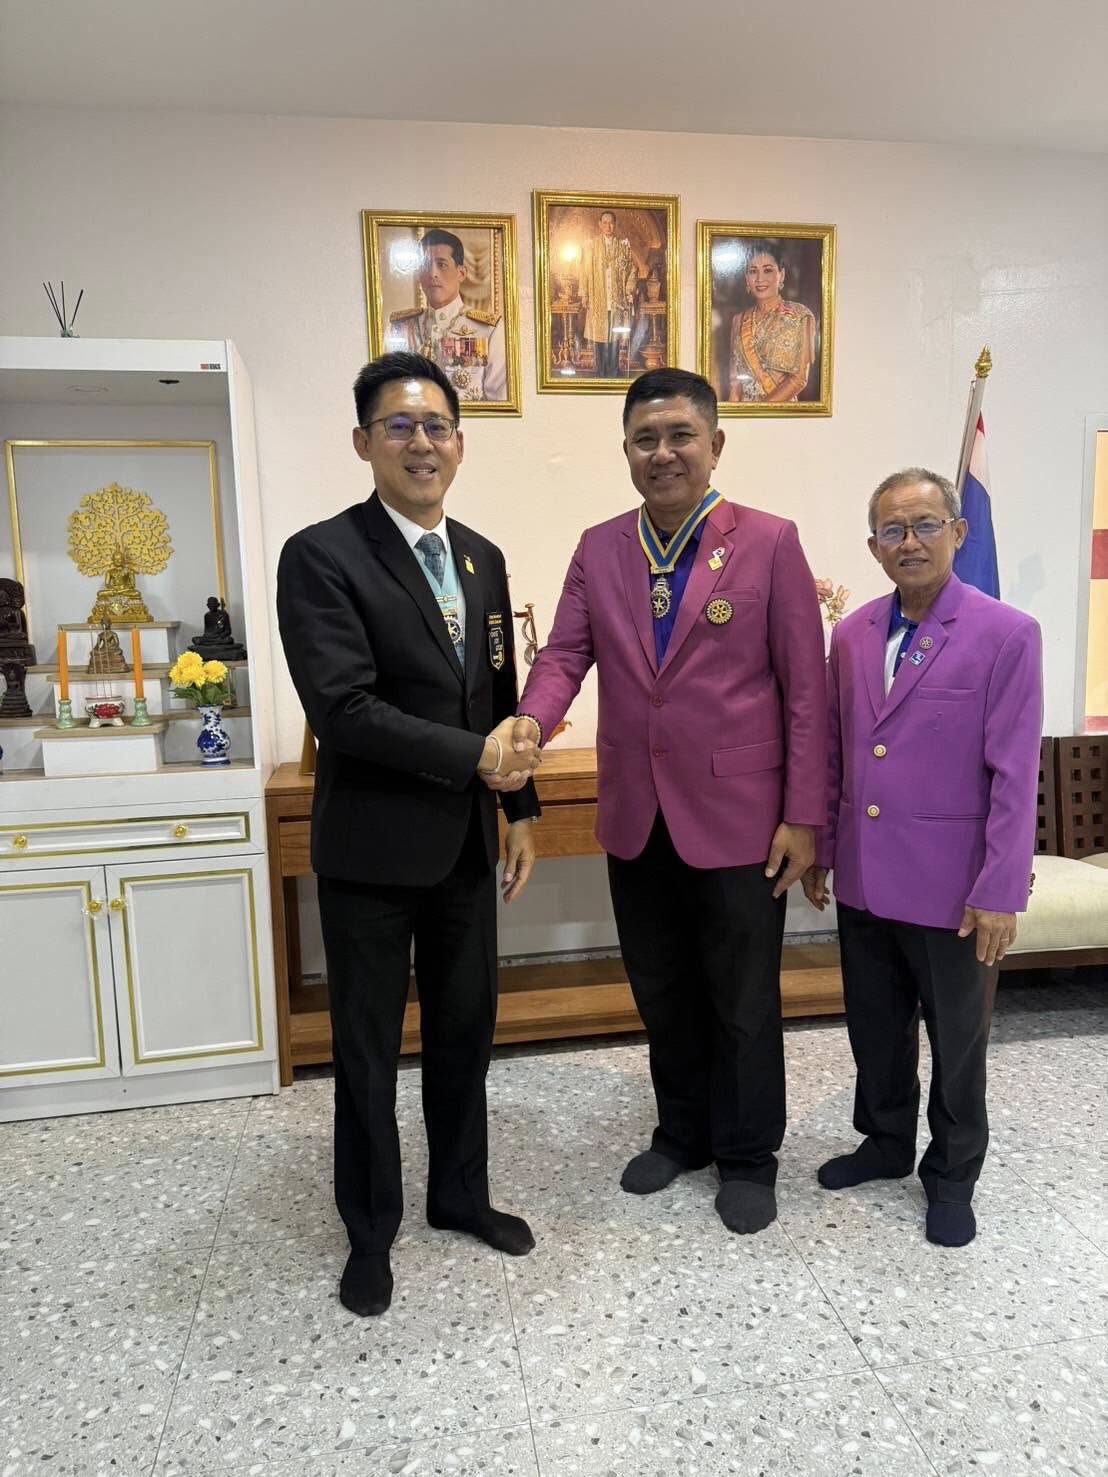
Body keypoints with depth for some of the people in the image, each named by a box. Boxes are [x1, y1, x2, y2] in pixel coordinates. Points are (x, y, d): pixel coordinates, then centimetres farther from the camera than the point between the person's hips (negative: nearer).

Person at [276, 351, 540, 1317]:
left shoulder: (482, 558, 8)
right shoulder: (322, 556, -13)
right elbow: (343, 708, -22)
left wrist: (520, 809, 11)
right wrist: (475, 757, -19)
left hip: (466, 842, 6)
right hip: (372, 848, -5)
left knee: (466, 1028, 18)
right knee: (368, 1046, 11)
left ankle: (460, 1194, 40)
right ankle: (371, 1230, 32)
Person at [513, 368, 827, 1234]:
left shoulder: (769, 543, -6)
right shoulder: (598, 549, 6)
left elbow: (805, 687, -7)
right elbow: (566, 652, 0)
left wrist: (804, 815, -10)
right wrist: (532, 719, -23)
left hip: (737, 818, -4)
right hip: (636, 819, 4)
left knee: (743, 1001, 12)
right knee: (661, 993, 19)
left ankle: (747, 1157, 34)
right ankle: (682, 1133, 41)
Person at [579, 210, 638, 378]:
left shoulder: (624, 245, 7)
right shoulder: (590, 244, 5)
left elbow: (633, 269, 8)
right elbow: (585, 270, 3)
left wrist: (630, 290, -3)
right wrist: (584, 294, -3)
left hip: (617, 298, 0)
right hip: (597, 297, 0)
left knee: (615, 335, -2)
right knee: (598, 333, -2)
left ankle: (613, 373, 4)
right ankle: (601, 373, 3)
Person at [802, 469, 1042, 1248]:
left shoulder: (1007, 635, -11)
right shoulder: (852, 634, 4)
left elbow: (1015, 776, -13)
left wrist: (1001, 893, -15)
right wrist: (819, 849, 10)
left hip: (952, 887, -4)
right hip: (865, 881, 5)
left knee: (956, 1041, 14)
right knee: (875, 1029, 20)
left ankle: (952, 1176, 36)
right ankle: (886, 1143, 43)